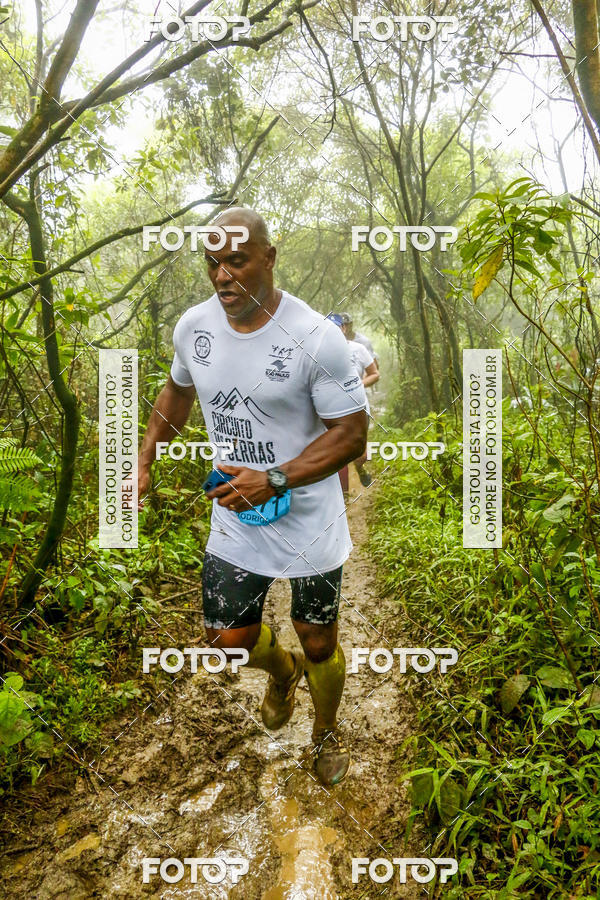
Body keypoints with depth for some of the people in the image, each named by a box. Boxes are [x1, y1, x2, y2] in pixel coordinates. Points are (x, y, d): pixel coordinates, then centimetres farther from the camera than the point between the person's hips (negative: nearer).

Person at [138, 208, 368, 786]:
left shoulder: (315, 337, -20)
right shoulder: (192, 326, -4)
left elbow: (351, 434, -17)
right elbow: (177, 391, 16)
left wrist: (273, 481, -27)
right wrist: (143, 463, 9)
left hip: (309, 524, -3)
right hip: (233, 520, 4)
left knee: (319, 642, 13)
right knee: (228, 639, 10)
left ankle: (326, 731, 47)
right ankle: (283, 670, 48)